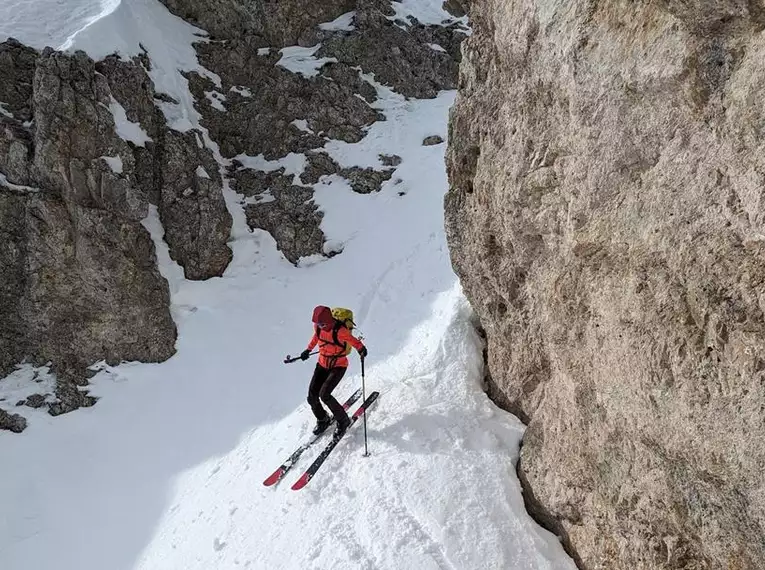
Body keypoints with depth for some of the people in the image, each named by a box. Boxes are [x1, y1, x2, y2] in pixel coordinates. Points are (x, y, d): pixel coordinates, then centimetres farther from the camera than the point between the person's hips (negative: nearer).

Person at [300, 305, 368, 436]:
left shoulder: (340, 330, -26)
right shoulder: (318, 326, -8)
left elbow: (353, 341, -17)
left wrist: (361, 349, -36)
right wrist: (308, 349, 21)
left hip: (338, 367, -6)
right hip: (322, 365, 6)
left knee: (324, 394, -20)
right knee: (312, 397, 0)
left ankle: (343, 420, 2)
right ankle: (323, 420, 29)